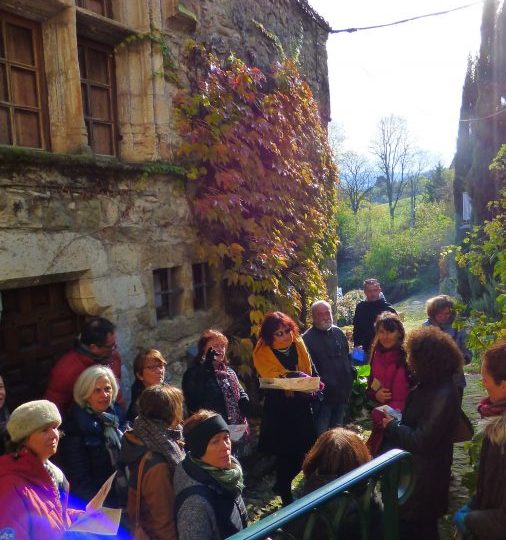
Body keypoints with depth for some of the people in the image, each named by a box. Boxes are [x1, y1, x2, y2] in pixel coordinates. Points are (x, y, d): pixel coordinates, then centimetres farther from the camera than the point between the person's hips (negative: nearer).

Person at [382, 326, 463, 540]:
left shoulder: (443, 395, -28)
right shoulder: (431, 385, 2)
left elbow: (422, 441, -28)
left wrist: (391, 426, -16)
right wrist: (394, 421, -5)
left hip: (422, 481, -8)